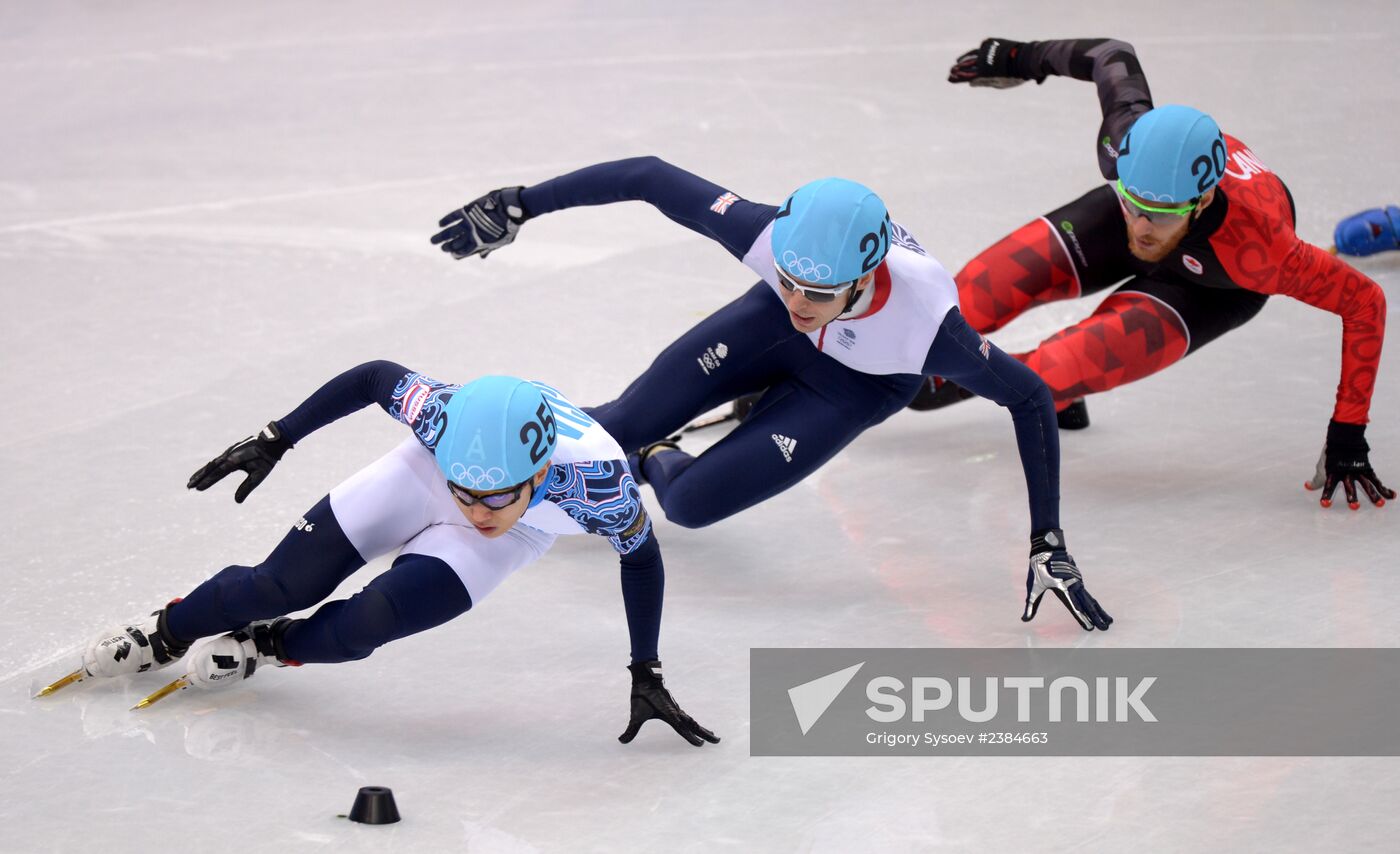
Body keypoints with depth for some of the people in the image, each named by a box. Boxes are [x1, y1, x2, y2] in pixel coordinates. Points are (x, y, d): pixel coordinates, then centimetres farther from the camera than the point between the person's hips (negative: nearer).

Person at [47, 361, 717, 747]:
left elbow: (641, 557, -22)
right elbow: (374, 378, -18)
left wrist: (646, 676, -19)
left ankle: (267, 647, 15)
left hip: (517, 538, -1)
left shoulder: (597, 477, -43)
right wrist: (273, 442, -13)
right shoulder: (442, 412, -41)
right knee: (280, 586, -3)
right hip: (420, 478, 1)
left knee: (363, 625, -18)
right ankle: (166, 634, 27)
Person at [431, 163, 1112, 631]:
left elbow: (1030, 399, -29)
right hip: (773, 331, 2)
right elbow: (650, 177, -28)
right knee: (623, 425, 3)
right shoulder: (767, 234, -40)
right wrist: (518, 207, -23)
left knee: (690, 502, -12)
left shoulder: (925, 322, -43)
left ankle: (651, 465, 25)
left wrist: (1048, 545, -30)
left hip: (858, 386, -2)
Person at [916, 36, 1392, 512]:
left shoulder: (1251, 246, -47)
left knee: (1123, 343, -24)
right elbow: (1114, 58, -15)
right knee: (1017, 267, -11)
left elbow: (1365, 302, -36)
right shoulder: (1128, 132, -38)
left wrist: (1348, 436, -34)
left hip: (1213, 285, -3)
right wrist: (1025, 58, 3)